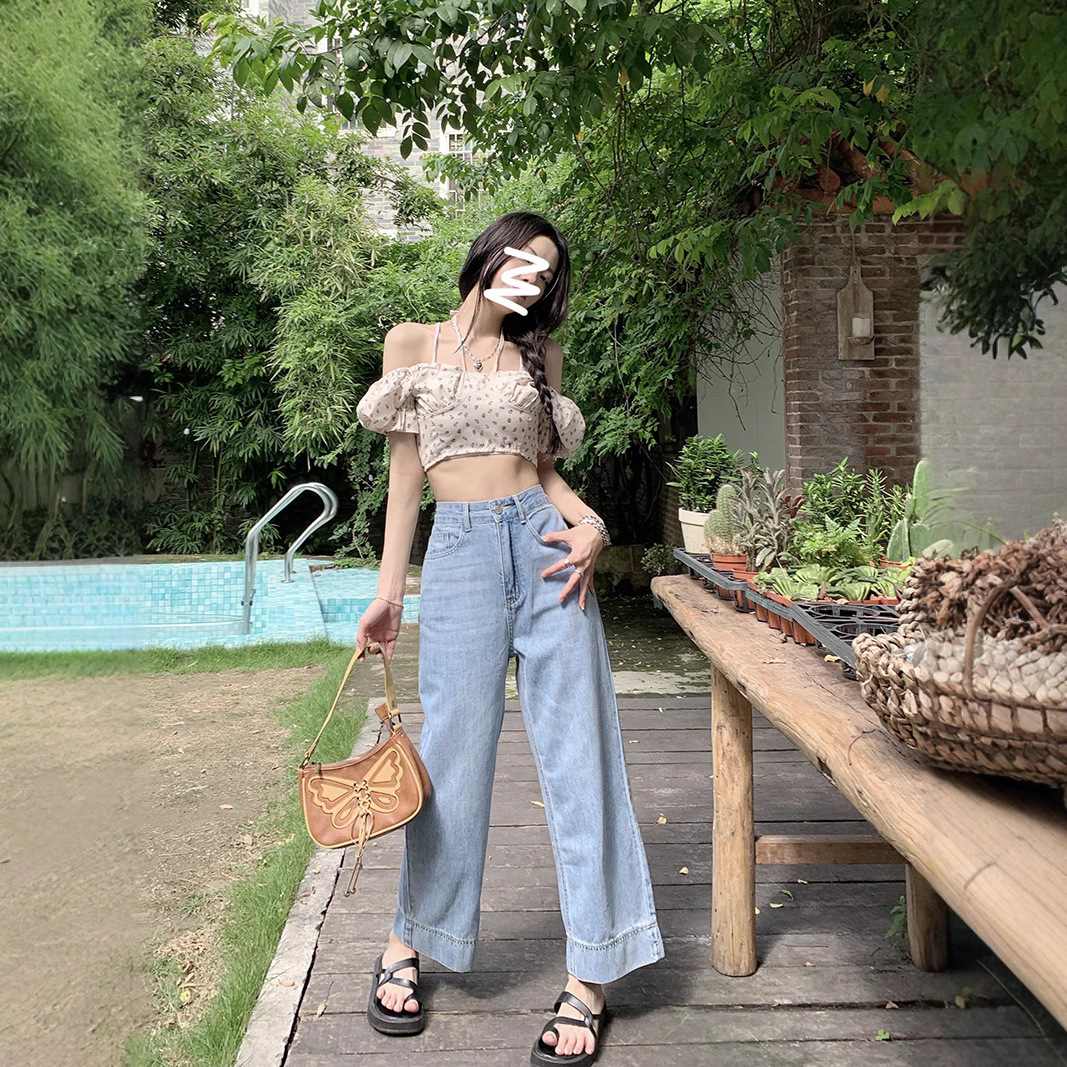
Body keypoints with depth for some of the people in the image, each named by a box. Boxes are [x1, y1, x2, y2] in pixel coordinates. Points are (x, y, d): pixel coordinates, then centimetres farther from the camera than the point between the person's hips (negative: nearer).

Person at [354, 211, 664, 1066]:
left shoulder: (541, 355, 15)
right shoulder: (413, 343, 10)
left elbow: (544, 467, 15)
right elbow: (406, 469, 8)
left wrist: (592, 524, -5)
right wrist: (388, 591, 5)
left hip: (545, 545, 2)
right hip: (460, 553, -2)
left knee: (576, 754, 0)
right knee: (454, 757, 1)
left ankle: (589, 978, 10)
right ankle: (408, 942, 25)